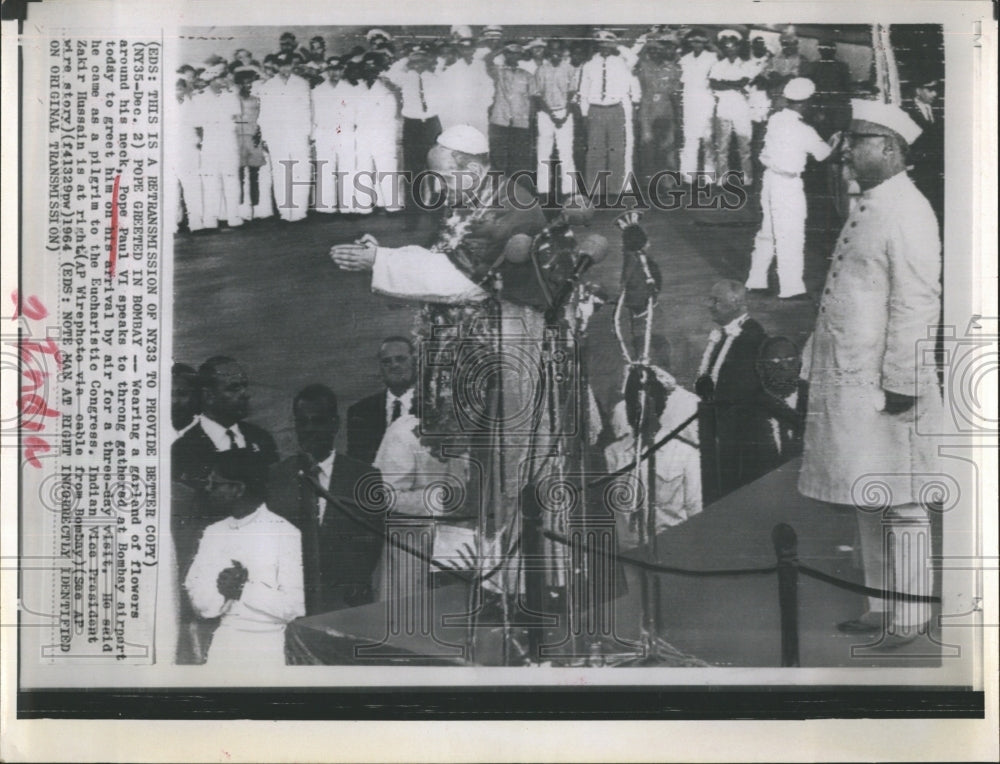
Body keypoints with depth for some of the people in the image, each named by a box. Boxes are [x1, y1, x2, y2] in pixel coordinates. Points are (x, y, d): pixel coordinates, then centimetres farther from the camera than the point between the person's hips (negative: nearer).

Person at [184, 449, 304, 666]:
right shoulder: (213, 533, 9)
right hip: (225, 641, 4)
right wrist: (221, 590, -16)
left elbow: (295, 607, -10)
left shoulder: (285, 533, -6)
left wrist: (244, 590, -18)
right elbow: (201, 605, 3)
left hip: (271, 646, -4)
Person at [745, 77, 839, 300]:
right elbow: (822, 152, -3)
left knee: (768, 232, 17)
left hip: (770, 178, 7)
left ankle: (756, 280, 24)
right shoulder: (803, 131, -18)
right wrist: (834, 140, 19)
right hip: (788, 184, -7)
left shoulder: (775, 120, -1)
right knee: (791, 236, 1)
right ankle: (791, 288, 7)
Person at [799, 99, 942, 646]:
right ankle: (882, 607, 26)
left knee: (900, 507, 0)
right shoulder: (867, 208, 16)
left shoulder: (907, 212, -12)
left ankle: (910, 618, 10)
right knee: (869, 505, 15)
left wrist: (898, 382, -20)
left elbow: (917, 304, -18)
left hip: (885, 391, -9)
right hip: (849, 384, 9)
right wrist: (819, 361, 18)